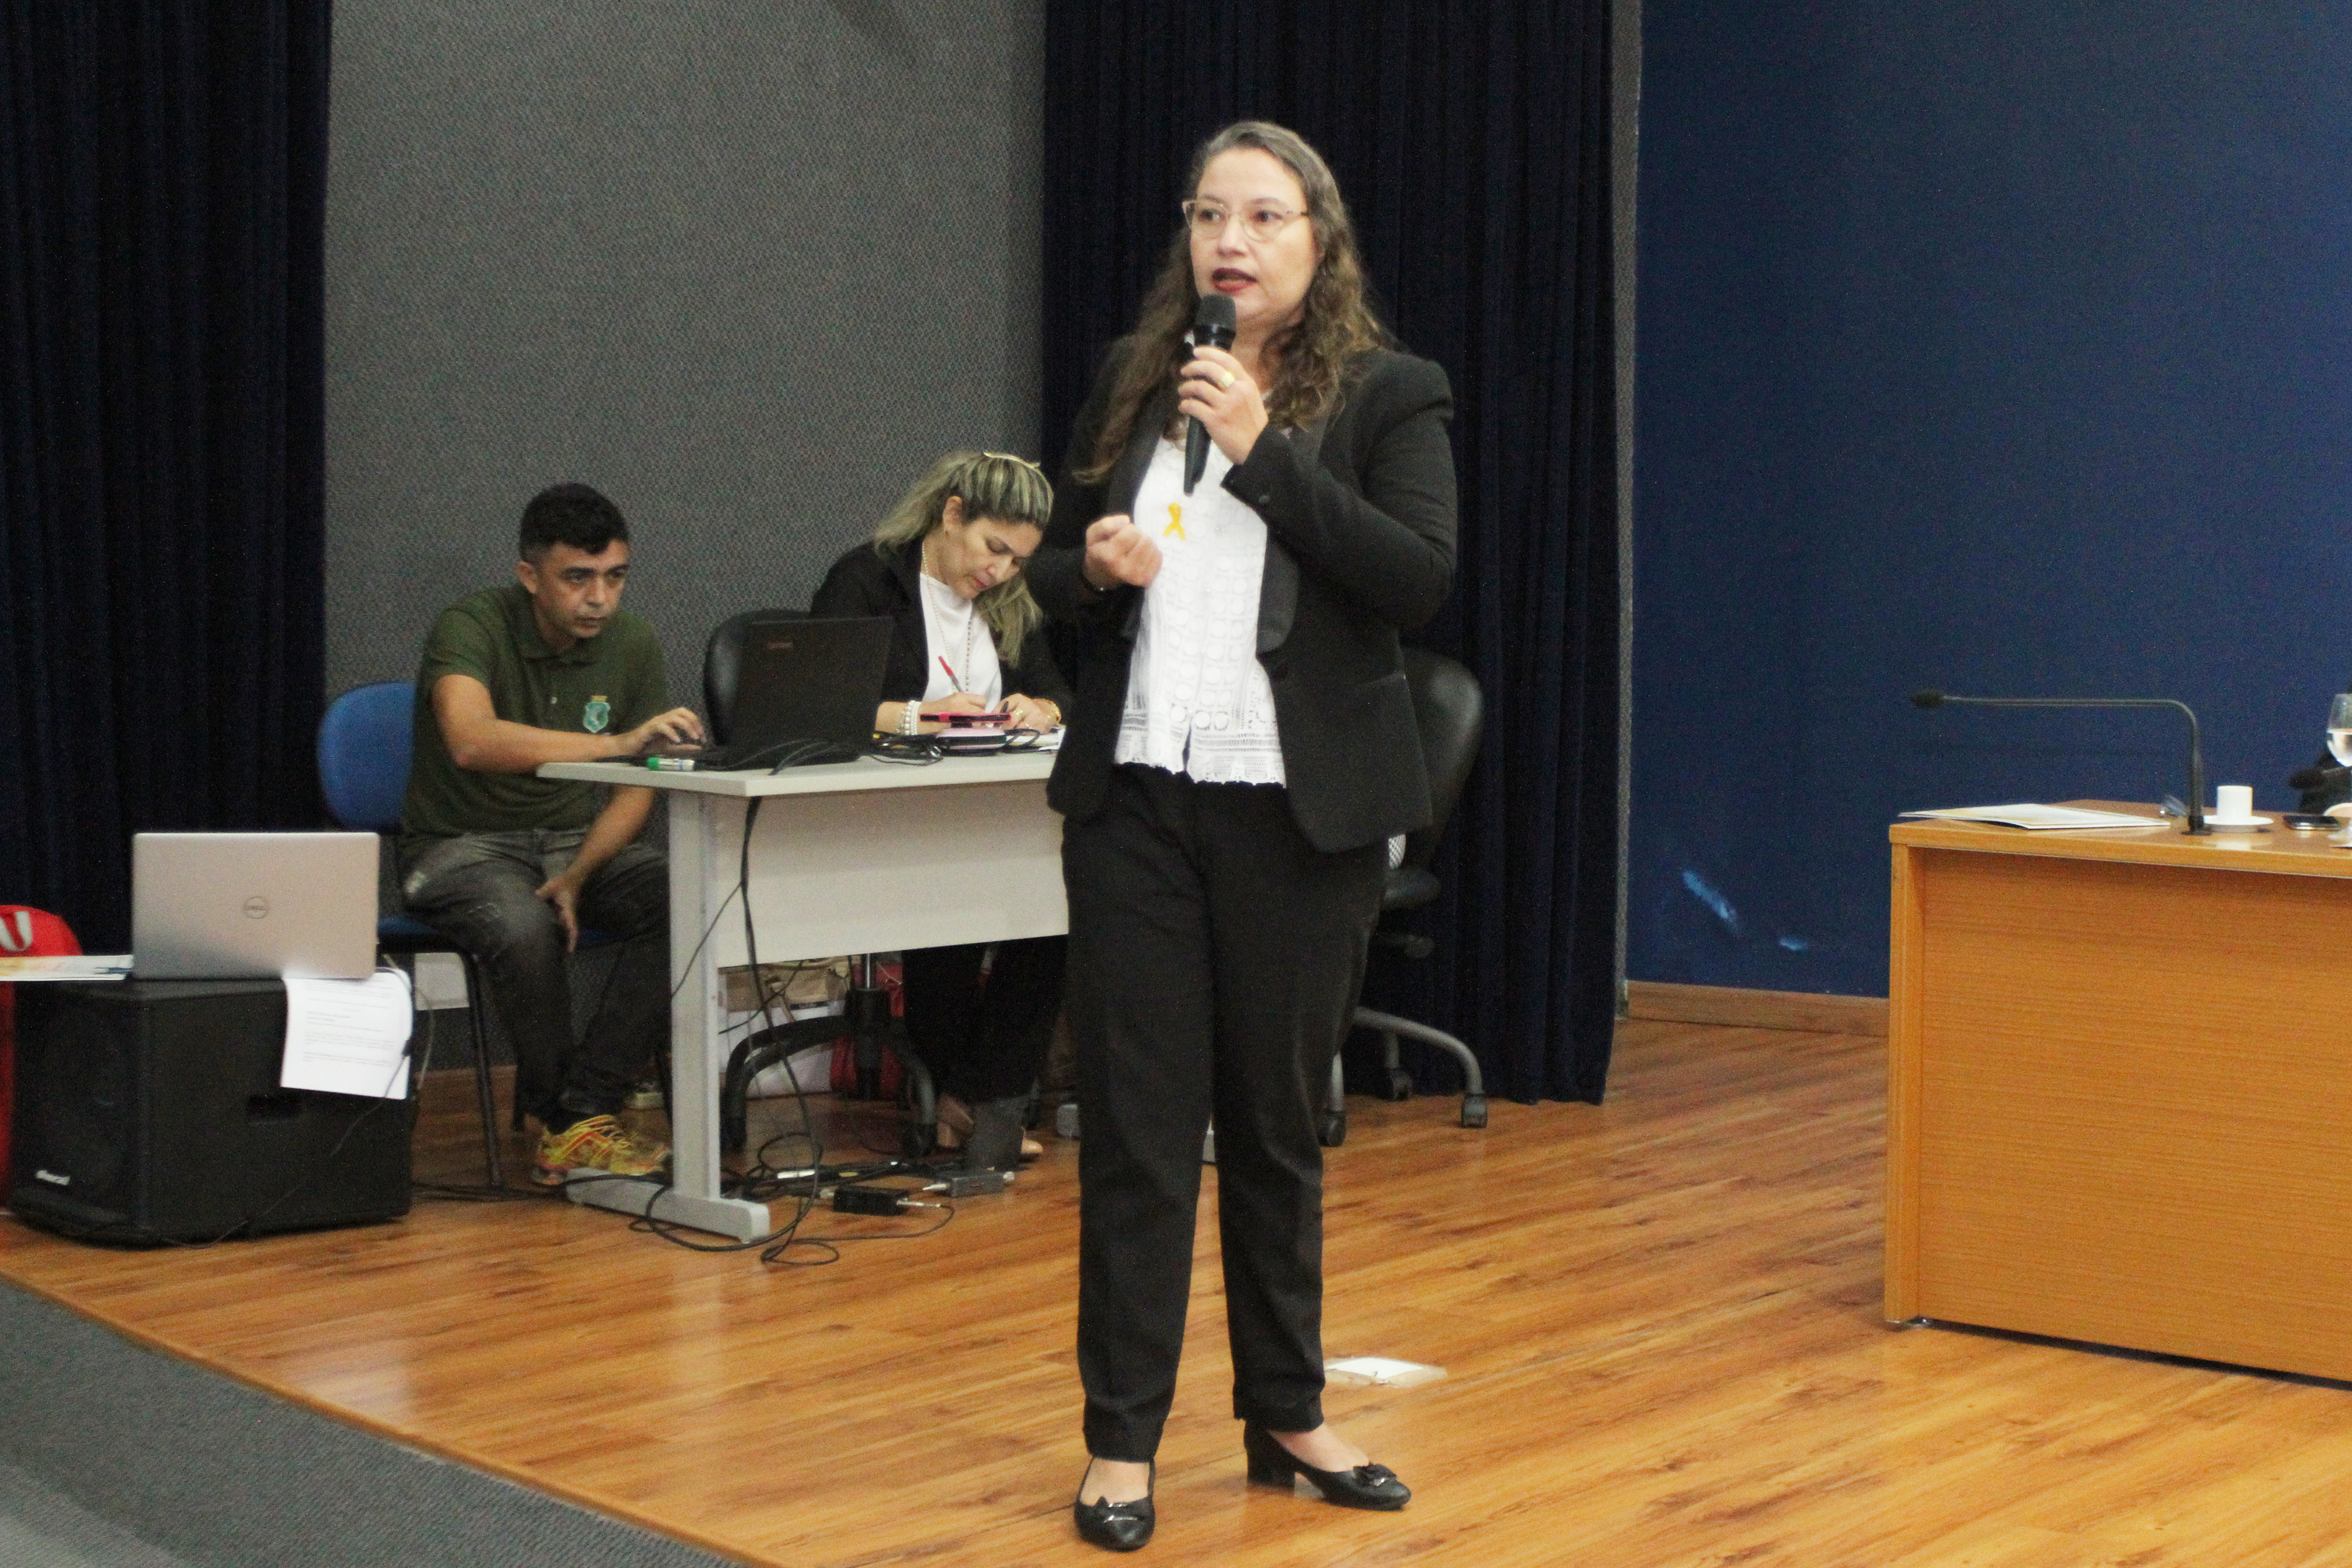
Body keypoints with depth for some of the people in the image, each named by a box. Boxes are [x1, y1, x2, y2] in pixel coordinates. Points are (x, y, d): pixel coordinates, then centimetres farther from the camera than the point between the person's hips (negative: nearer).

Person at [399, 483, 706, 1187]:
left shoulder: (633, 644, -2)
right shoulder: (472, 627, -18)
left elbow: (635, 791, 1)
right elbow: (472, 740, -39)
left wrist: (577, 877, -17)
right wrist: (615, 744, -47)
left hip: (575, 839, 5)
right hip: (463, 845, -5)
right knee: (525, 928, -38)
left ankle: (575, 1116, -22)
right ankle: (572, 1121, -16)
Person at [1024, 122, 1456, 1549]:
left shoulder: (1389, 395, 0)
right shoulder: (1131, 382, 10)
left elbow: (1423, 578, -14)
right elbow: (1054, 565, 17)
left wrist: (1263, 451, -17)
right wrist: (1094, 571, -6)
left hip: (1300, 812, -2)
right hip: (1137, 796, 2)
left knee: (1279, 1120, 9)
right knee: (1138, 1119, 3)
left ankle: (1287, 1413, 24)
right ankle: (1123, 1438, 10)